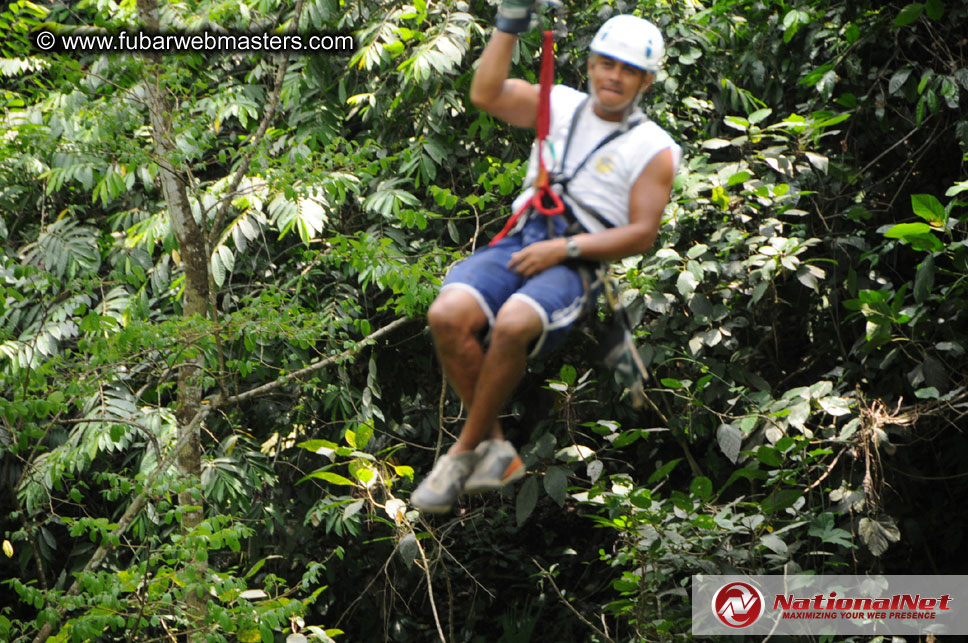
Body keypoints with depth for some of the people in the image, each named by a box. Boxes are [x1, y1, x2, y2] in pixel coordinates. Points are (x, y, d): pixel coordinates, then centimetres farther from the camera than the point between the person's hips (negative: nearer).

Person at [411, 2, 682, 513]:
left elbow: (641, 235, -1)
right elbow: (486, 95, 2)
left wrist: (564, 249, -11)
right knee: (447, 315, -28)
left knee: (513, 324, -36)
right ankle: (495, 450, -16)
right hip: (519, 243, 4)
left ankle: (463, 452, -18)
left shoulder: (654, 149, 6)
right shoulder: (559, 106, 17)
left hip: (577, 265, -4)